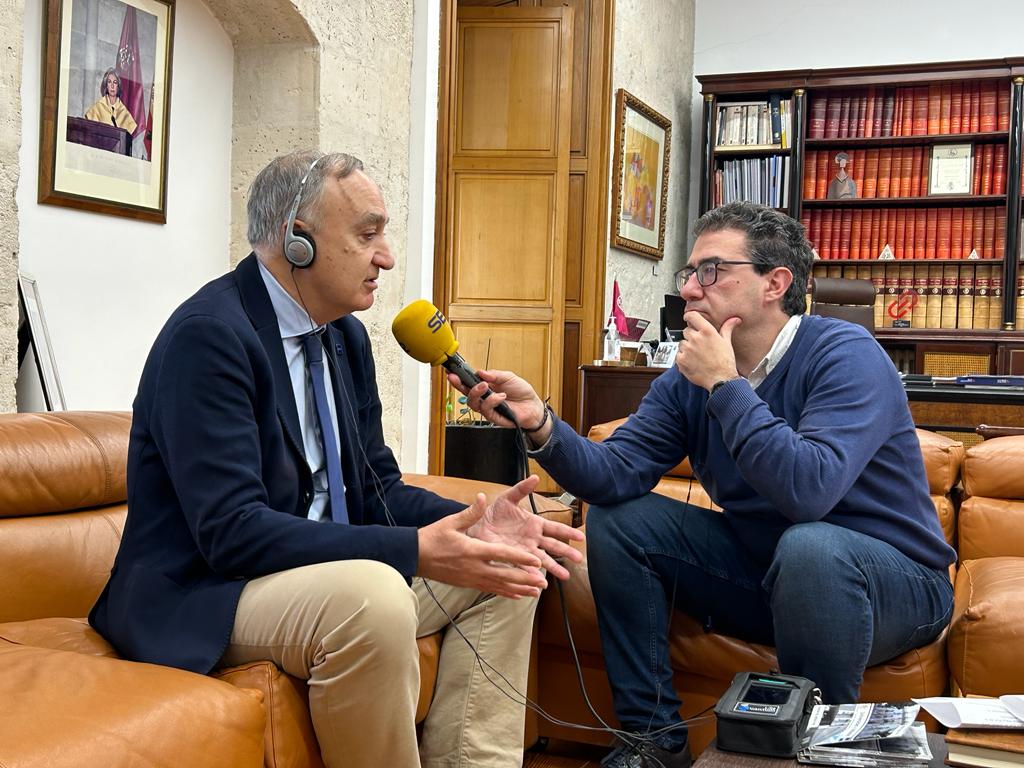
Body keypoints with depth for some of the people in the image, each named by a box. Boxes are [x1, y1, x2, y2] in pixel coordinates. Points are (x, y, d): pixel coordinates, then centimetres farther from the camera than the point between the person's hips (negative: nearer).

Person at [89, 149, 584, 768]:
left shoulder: (346, 335, 7)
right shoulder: (207, 334, -20)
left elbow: (378, 485, 10)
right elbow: (230, 531, -27)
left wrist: (471, 525, -10)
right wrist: (415, 551, -30)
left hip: (327, 570, 9)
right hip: (204, 592, -9)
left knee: (506, 569, 4)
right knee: (372, 597, -36)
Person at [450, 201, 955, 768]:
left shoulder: (846, 356, -21)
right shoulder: (688, 378, -1)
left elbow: (809, 490, -38)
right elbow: (614, 476, -14)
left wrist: (724, 384, -29)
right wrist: (539, 423, -31)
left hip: (893, 582, -6)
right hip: (759, 567, 6)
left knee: (809, 546, -38)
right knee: (615, 518, -4)